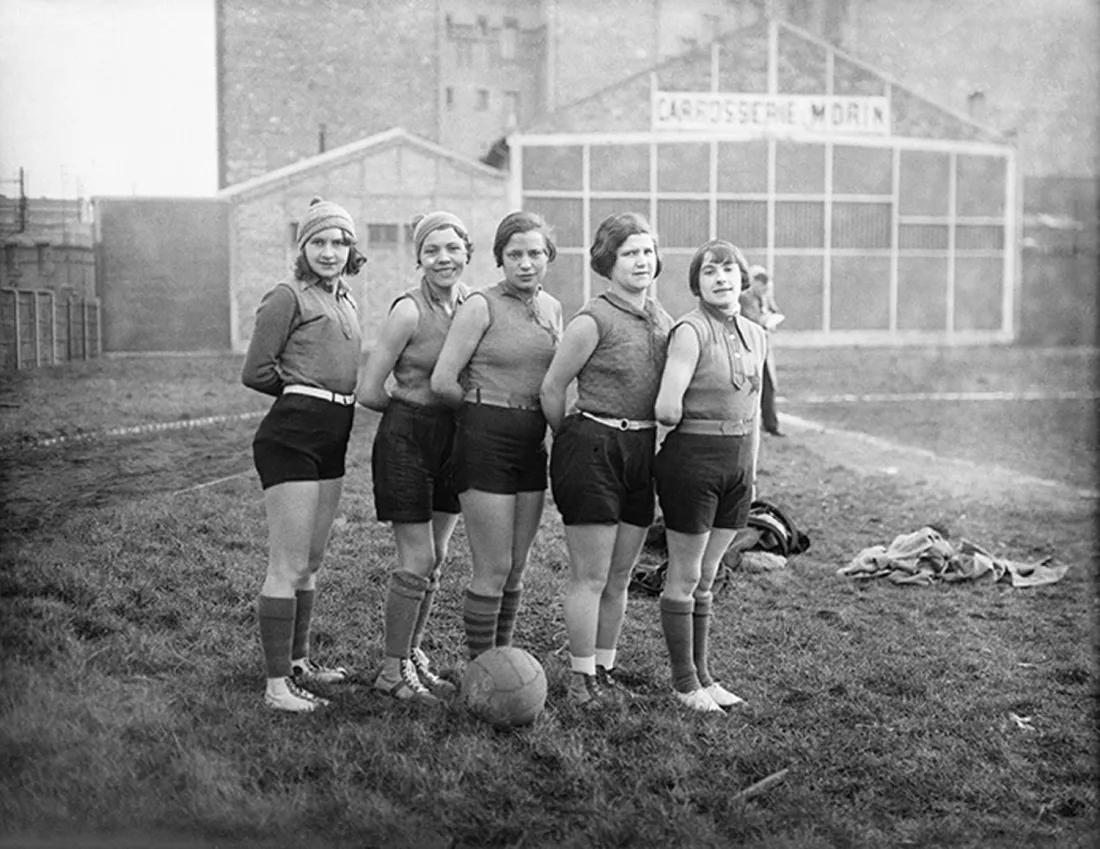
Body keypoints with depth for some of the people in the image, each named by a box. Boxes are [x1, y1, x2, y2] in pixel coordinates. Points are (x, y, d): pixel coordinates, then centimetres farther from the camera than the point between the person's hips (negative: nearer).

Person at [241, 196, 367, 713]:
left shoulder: (345, 300, 17)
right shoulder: (289, 297, -7)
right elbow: (255, 373, -8)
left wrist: (316, 388, 8)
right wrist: (304, 389, 0)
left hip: (332, 438, 8)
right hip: (293, 433, -8)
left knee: (309, 563, 17)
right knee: (287, 566, -7)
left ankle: (298, 662, 29)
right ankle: (277, 685, -4)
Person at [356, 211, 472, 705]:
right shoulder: (409, 310, -15)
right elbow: (368, 392, -13)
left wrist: (441, 409, 0)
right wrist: (416, 409, -1)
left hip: (453, 438, 6)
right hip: (406, 439, -6)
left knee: (435, 560, 13)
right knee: (416, 563, -3)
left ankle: (412, 655, 28)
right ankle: (392, 670, 11)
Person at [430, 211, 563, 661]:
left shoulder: (552, 308, 10)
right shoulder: (481, 306, -9)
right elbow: (442, 381, -12)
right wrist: (484, 407, 1)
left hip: (532, 443, 6)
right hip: (485, 439, -6)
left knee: (515, 569, 12)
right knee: (493, 571, -4)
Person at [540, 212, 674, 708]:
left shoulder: (662, 320, 9)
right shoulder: (594, 320, -13)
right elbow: (552, 388, -7)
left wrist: (651, 442, 17)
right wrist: (572, 441, 4)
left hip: (643, 451, 7)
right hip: (593, 448, -7)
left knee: (619, 577, 13)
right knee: (590, 577, -1)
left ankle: (604, 669, 25)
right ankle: (582, 679, 10)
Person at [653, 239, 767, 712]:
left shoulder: (756, 337, 9)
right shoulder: (690, 331, -14)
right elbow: (667, 409, -23)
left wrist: (751, 471, 18)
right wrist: (689, 424, -3)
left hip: (738, 461, 7)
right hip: (693, 459, -7)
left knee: (706, 578, 16)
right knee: (684, 578, 5)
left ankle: (702, 675, 25)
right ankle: (684, 682, 15)